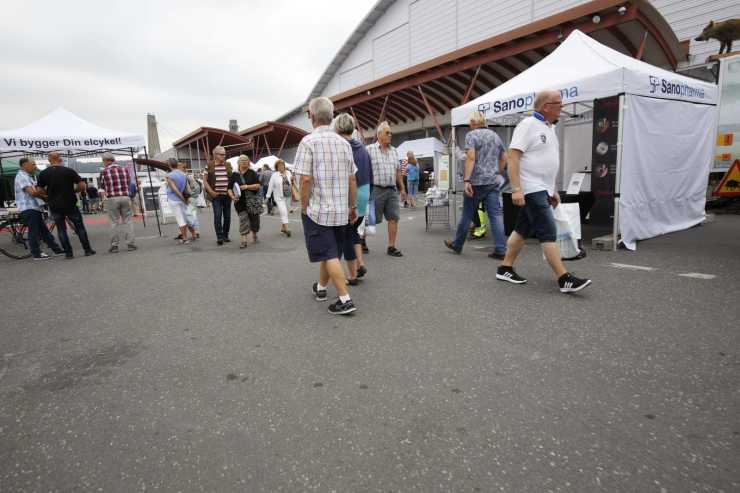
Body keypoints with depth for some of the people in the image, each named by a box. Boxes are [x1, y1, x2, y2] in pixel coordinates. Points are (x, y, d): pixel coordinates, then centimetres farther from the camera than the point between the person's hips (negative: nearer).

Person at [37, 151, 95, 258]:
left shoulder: (44, 173, -1)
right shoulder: (69, 171, -6)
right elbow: (82, 185, -11)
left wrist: (48, 195, 20)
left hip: (55, 206, 2)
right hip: (70, 204, -1)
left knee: (61, 229, 8)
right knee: (79, 227, 8)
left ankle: (68, 252, 8)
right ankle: (87, 250, 9)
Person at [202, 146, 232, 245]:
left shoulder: (228, 165, 9)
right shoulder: (209, 166, 1)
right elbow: (205, 181, 2)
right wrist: (211, 192, -8)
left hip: (227, 195, 3)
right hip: (216, 195, -3)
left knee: (227, 216, 6)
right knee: (217, 216, -8)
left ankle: (225, 235, 19)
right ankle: (219, 237, -1)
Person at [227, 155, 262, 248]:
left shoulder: (252, 173, 4)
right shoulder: (234, 175, 6)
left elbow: (258, 185, -5)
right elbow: (230, 189, 6)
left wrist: (246, 186, -17)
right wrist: (232, 196, -13)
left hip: (253, 200, 1)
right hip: (240, 201, 0)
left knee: (254, 219, 9)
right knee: (243, 220, -10)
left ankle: (254, 235, 35)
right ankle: (243, 241, -9)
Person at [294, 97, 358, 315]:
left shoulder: (309, 141, -10)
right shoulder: (344, 143, 6)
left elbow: (306, 179, -16)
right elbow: (352, 179, 6)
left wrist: (303, 208, -5)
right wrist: (352, 207, 14)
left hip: (318, 209, -6)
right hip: (340, 209, 6)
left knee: (329, 255, -1)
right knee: (329, 252, 19)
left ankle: (345, 299, -5)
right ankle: (321, 287, 37)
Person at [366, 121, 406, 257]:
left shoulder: (394, 151, 15)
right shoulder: (370, 149, -2)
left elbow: (398, 171, 19)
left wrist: (402, 188, 15)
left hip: (392, 190, 5)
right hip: (376, 190, -5)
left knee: (393, 218, 1)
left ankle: (391, 247, 8)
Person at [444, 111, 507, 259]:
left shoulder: (471, 135, -4)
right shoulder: (495, 136, 16)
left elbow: (471, 157, -16)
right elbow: (504, 158, 22)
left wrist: (466, 180, -20)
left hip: (477, 181, -5)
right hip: (494, 182, 5)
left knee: (467, 214, 6)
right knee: (496, 214, 0)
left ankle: (457, 245, 21)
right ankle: (500, 250, -5)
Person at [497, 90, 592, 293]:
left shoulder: (549, 128, 17)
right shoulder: (528, 124, -10)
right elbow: (513, 157, -18)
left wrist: (552, 190, 20)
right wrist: (516, 189, -25)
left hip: (542, 190, 9)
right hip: (531, 190, -9)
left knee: (523, 230, 11)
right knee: (548, 234, -9)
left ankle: (505, 269, 20)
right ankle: (564, 279, -5)